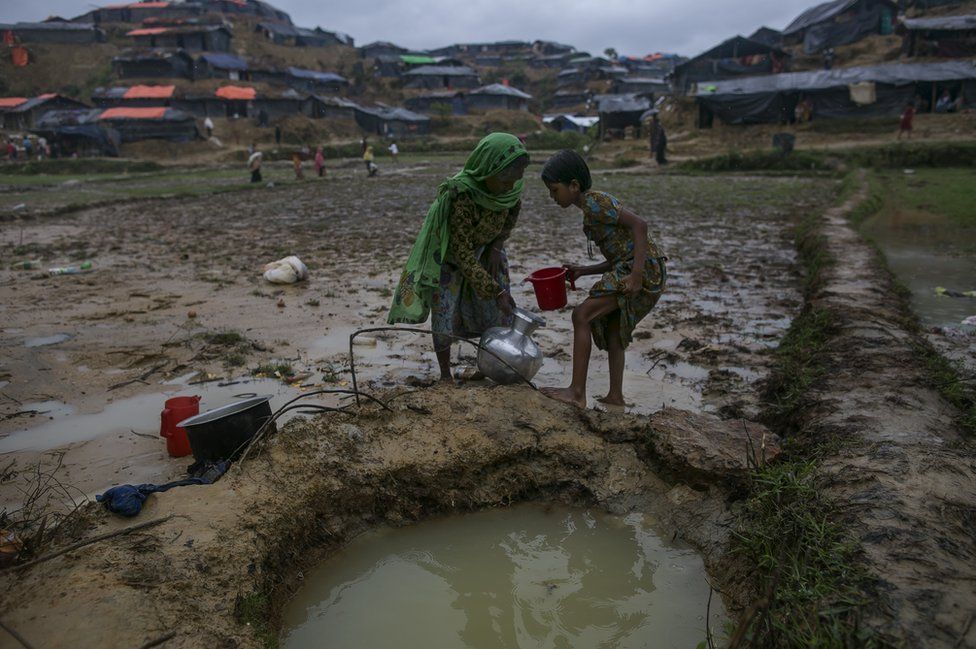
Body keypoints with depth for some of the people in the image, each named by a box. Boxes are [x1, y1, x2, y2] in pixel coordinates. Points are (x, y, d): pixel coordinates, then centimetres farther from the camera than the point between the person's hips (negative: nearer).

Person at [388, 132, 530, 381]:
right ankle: (445, 374, 14)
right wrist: (496, 292, -31)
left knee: (500, 313, 2)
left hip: (486, 248, 5)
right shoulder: (459, 196, -40)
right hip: (449, 253, -5)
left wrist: (497, 246, -6)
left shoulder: (510, 186, -24)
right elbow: (462, 255, -33)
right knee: (444, 315, -4)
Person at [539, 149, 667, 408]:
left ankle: (577, 392, -8)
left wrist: (636, 275, -25)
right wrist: (582, 271, 11)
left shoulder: (594, 202, -9)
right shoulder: (593, 206, 20)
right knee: (612, 329, 18)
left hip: (644, 267, -10)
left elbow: (639, 224, -20)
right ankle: (615, 396, 26)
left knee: (582, 315, -10)